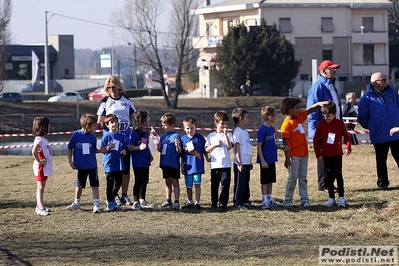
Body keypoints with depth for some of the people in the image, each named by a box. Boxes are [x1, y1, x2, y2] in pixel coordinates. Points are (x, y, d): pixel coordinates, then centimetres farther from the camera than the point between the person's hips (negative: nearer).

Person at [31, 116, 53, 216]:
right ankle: (40, 207, -8)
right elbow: (34, 151, -32)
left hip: (45, 167, 10)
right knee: (40, 187, -8)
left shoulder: (43, 139, 12)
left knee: (42, 187, 14)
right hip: (40, 167, -10)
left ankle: (39, 206, 21)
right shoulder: (39, 139, -19)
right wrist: (39, 161, -23)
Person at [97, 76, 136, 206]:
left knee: (126, 168, 3)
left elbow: (132, 119, 15)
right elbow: (101, 122, 2)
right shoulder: (105, 102, 3)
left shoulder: (126, 101, 9)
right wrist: (99, 125, -20)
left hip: (125, 138, 2)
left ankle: (124, 195, 11)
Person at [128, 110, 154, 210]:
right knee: (138, 182, -7)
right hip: (137, 163, -8)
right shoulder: (134, 133, -14)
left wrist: (150, 155, 11)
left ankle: (142, 200, 25)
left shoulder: (146, 133, 12)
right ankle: (135, 202, -1)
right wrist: (139, 148, -30)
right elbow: (130, 147, -17)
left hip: (145, 162, 8)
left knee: (145, 181, 14)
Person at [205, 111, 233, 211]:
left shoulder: (228, 134, 4)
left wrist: (225, 134, -14)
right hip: (214, 165, 2)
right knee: (214, 185, 10)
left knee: (225, 185, -7)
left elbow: (229, 147, -11)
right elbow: (207, 150, 5)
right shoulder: (211, 136, 8)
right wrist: (215, 144, -10)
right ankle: (214, 202, 22)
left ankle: (222, 204, -6)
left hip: (226, 165, -2)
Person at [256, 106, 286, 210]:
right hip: (265, 160, -8)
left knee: (270, 181, 13)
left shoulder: (272, 129, 9)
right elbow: (259, 146, -16)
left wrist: (281, 147, 1)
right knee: (265, 181, -1)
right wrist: (262, 161, -19)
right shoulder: (262, 130, -16)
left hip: (272, 160, 8)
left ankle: (270, 200, 21)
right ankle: (265, 201, 4)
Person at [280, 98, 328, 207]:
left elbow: (309, 110, 18)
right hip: (294, 156, -8)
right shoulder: (286, 125, -16)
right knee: (292, 178, -2)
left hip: (304, 154, 8)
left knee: (303, 178, 9)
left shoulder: (299, 118, 7)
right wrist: (287, 158, -20)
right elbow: (285, 143, -18)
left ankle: (304, 200, 11)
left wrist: (318, 104, 0)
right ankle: (287, 200, 7)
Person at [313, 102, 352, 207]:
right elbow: (316, 139, 4)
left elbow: (346, 136, 3)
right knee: (329, 177, 7)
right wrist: (318, 154, 0)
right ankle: (331, 198, 12)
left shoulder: (340, 124, -3)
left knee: (338, 175, -9)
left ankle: (341, 198, -3)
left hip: (337, 154, -2)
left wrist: (348, 148, -13)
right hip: (326, 155, 2)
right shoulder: (321, 124, 0)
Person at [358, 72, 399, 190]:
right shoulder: (367, 97, -7)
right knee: (381, 161, 6)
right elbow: (362, 117, 1)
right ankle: (382, 183, 16)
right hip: (379, 135, -3)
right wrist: (371, 127, 7)